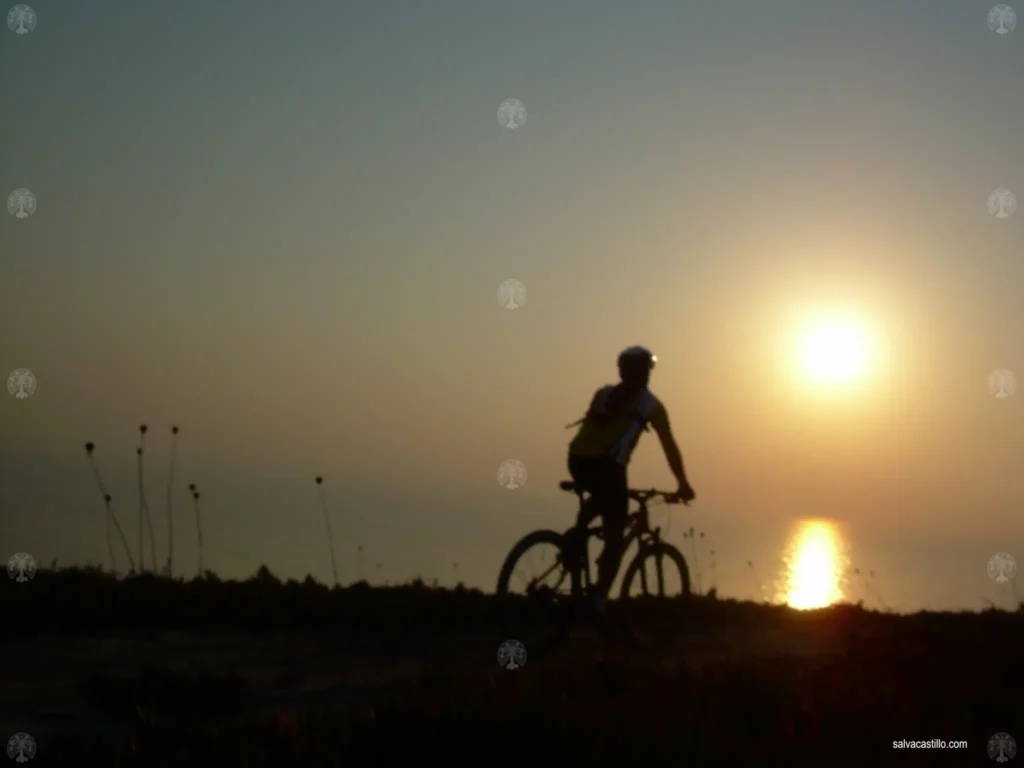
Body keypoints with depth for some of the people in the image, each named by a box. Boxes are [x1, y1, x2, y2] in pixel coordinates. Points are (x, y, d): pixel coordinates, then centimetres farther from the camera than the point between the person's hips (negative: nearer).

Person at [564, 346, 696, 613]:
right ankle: (598, 600, -3)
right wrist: (683, 484, 17)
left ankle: (577, 535, 14)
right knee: (614, 539, 6)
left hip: (578, 460, 5)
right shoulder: (651, 404, 11)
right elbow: (669, 447, 10)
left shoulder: (603, 394, 23)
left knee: (601, 498, 37)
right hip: (607, 465, -5)